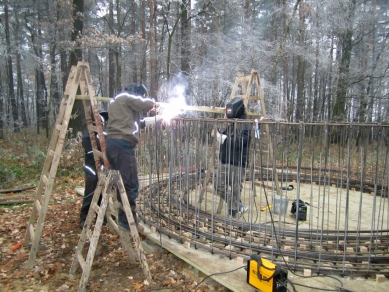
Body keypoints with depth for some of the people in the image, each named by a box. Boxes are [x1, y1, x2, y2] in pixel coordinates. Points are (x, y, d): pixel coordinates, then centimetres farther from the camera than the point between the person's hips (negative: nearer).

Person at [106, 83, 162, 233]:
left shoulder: (116, 101, 30)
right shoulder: (127, 97, 0)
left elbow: (136, 122, 31)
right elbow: (148, 104, -10)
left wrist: (159, 118, 33)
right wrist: (149, 99, 15)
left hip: (112, 143, 10)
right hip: (123, 144, -10)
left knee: (121, 182, 17)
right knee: (130, 184, -6)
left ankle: (124, 217, 27)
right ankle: (128, 222, 0)